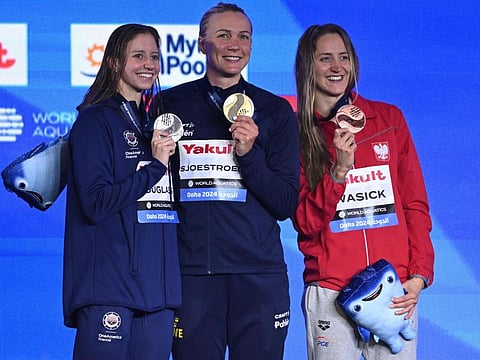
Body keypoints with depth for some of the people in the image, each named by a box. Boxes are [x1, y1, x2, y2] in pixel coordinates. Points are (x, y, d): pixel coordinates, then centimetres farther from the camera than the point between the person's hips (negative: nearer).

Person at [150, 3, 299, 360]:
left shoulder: (275, 111, 8)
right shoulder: (170, 105, 7)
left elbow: (286, 204, 3)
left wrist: (249, 153, -10)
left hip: (259, 273, 1)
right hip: (191, 272, 0)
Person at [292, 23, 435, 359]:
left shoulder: (389, 118, 8)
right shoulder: (296, 132, 3)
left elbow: (415, 204, 9)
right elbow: (306, 222, -3)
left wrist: (419, 274, -2)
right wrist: (339, 169, -17)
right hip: (330, 292, -1)